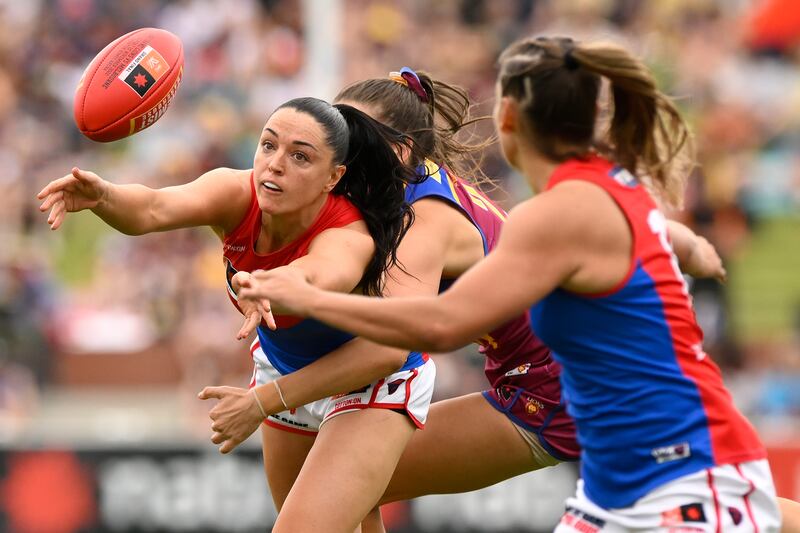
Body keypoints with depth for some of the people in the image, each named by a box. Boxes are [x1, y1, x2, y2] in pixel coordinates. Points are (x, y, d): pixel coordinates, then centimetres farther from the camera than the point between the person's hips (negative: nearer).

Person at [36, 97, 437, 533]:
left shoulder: (349, 236, -37)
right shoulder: (237, 196, -26)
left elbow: (322, 273, -61)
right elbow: (156, 209, -46)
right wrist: (103, 195, -68)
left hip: (372, 384, -6)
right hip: (282, 364, 6)